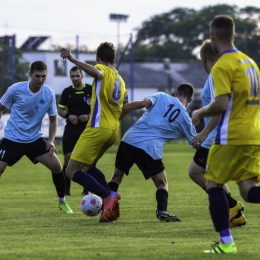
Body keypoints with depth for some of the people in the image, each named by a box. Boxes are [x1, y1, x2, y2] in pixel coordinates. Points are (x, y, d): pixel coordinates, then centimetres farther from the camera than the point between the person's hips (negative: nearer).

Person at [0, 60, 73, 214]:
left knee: (57, 166, -8)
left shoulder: (49, 94, -7)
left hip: (35, 139, 2)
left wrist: (51, 141, -6)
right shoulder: (16, 89, -13)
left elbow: (53, 119, 5)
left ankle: (62, 202, 13)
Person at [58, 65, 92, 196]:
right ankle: (66, 188, 8)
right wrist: (68, 116, -10)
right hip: (70, 130, 2)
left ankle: (87, 189, 7)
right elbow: (60, 109, 11)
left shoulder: (91, 90, -2)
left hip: (87, 129, -2)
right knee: (68, 159, -3)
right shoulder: (67, 92, 5)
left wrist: (89, 116, -15)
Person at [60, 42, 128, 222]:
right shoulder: (120, 79, 19)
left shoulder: (103, 70, -3)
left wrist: (72, 59, -40)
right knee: (89, 167, 25)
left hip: (97, 129, -8)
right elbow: (126, 105, 25)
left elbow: (96, 72, -29)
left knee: (72, 172, -6)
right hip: (114, 131, 8)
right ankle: (111, 206, 10)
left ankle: (108, 196, -22)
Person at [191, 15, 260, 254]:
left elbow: (221, 105, -21)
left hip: (232, 136, -7)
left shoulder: (222, 66, -11)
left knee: (213, 184, 7)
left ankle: (226, 242, 2)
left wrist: (199, 113, -2)